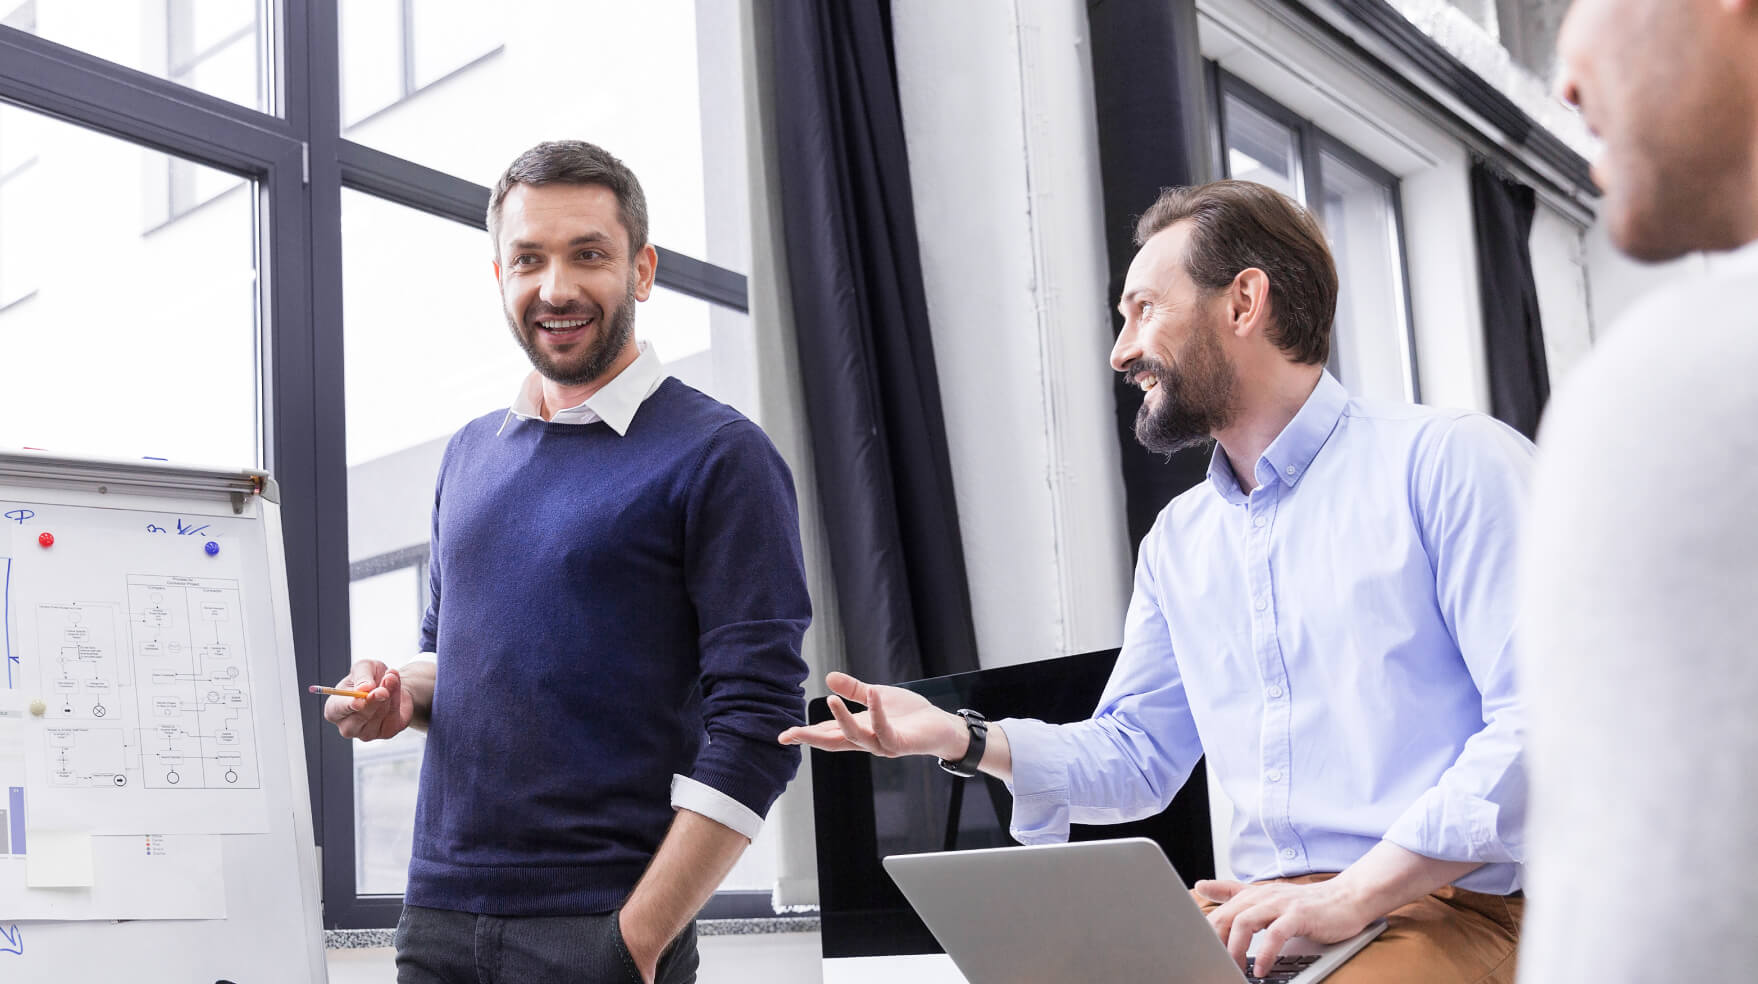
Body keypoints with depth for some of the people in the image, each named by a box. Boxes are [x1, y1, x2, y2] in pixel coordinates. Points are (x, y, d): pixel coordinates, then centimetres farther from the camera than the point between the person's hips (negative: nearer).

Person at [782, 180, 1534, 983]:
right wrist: (962, 739, 5)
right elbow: (1135, 753, 22)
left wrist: (1353, 894, -20)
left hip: (1448, 912, -5)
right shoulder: (1178, 541, 19)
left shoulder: (1448, 463, -4)